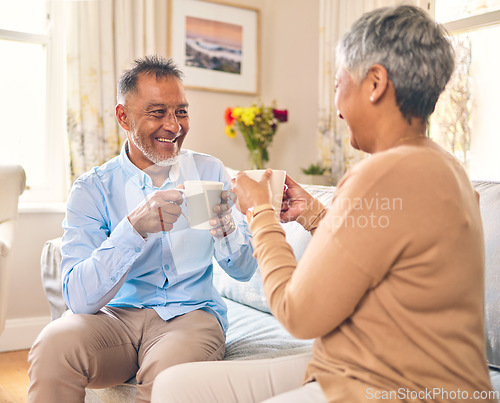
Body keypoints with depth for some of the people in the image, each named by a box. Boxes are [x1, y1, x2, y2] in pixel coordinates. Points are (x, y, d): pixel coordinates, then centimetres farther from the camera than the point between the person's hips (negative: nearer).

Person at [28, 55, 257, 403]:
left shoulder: (210, 172, 3)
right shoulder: (92, 189, -3)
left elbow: (243, 271, 1)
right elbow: (80, 298, -14)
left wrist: (223, 221, -20)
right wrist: (134, 228, -29)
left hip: (190, 313, 0)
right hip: (117, 316, 1)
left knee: (167, 373, -32)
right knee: (54, 343, -29)